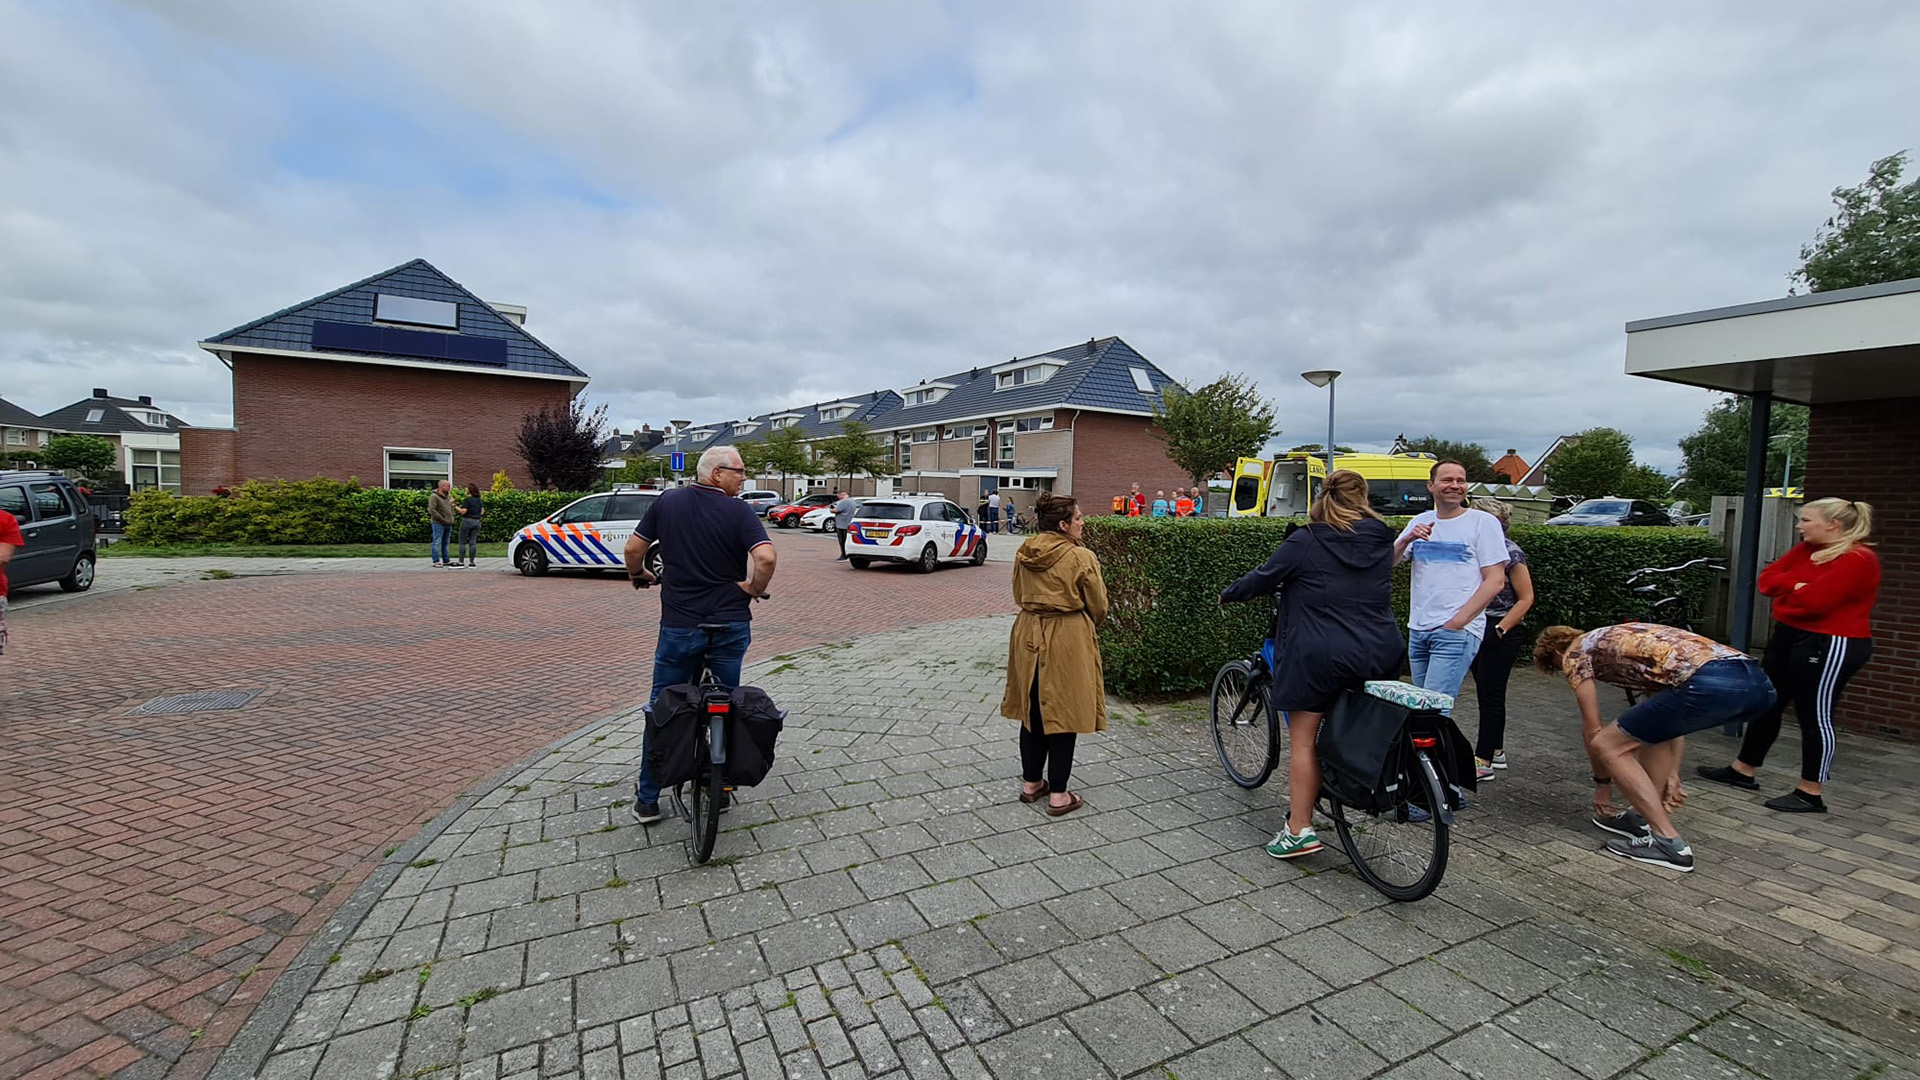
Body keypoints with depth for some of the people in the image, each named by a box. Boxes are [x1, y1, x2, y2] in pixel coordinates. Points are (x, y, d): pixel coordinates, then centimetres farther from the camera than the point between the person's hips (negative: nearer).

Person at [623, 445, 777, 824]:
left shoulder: (667, 502, 1)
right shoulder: (740, 512, -9)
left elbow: (633, 548, 5)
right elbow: (765, 557, -24)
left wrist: (638, 575, 25)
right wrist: (753, 590, -6)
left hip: (679, 625, 2)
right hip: (731, 625, -1)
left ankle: (647, 799, 23)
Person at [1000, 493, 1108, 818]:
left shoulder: (1024, 554, 2)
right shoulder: (1081, 557, -15)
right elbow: (1098, 607, -5)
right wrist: (1087, 627, 15)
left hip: (1028, 636, 6)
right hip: (1068, 641, -6)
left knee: (1032, 710, 17)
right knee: (1063, 714, 5)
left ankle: (1031, 783, 29)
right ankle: (1058, 795, 13)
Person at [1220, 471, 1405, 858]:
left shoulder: (1305, 542, -8)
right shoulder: (1381, 541, 7)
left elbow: (1262, 579, -2)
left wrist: (1227, 594, 16)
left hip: (1320, 656, -5)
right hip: (1380, 654, 6)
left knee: (1303, 740, 2)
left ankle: (1299, 830, 3)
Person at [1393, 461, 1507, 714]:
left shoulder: (1483, 522, 0)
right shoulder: (1420, 522, 14)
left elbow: (1496, 581, -6)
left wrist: (1457, 622, -12)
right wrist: (1406, 539, -9)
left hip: (1458, 633, -5)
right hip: (1417, 630, 5)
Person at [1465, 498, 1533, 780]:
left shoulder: (1510, 552, -12)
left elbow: (1526, 599, -12)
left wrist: (1500, 630, -17)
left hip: (1500, 633, -8)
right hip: (1478, 630, 8)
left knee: (1491, 695, -5)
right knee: (1486, 693, 14)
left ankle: (1484, 762, -1)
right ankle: (1496, 751, 26)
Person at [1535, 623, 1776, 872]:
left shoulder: (1576, 651, 14)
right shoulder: (1624, 639, 36)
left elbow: (1592, 728, 16)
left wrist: (1602, 782, 29)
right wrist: (1672, 775, 39)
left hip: (1711, 684, -9)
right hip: (1756, 681, 9)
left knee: (1607, 744, 4)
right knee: (1654, 728, 31)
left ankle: (1668, 841, 4)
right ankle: (1647, 819, 31)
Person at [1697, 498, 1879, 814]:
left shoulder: (1858, 560, -17)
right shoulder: (1807, 549, 9)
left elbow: (1813, 600, -26)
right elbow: (1767, 579, 4)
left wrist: (1786, 591, -6)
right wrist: (1797, 587, -14)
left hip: (1830, 645, -9)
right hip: (1789, 636, 9)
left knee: (1814, 716, -1)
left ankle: (1810, 795, 11)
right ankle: (1743, 771, 26)